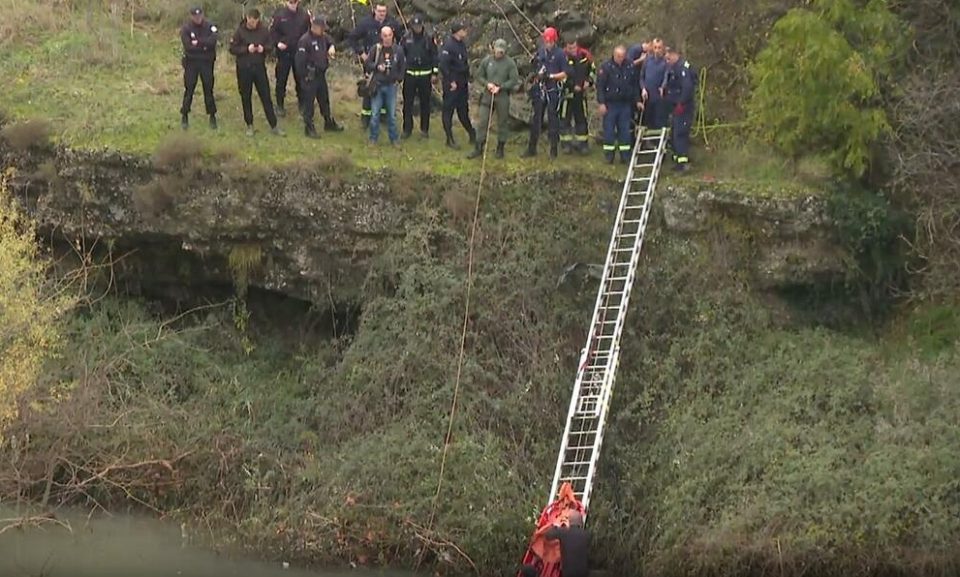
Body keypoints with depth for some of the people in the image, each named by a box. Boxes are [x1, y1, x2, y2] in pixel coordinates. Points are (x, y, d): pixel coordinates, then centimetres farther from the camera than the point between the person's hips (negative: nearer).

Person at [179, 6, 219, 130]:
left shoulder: (209, 27, -2)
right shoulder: (185, 29, -7)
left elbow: (212, 41, -19)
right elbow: (188, 46, -18)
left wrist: (197, 42, -20)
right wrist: (204, 45, -17)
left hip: (206, 63, 1)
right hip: (191, 63, -1)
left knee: (208, 89, 5)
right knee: (189, 90, 2)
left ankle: (212, 116, 14)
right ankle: (184, 116, 12)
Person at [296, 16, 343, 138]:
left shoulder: (323, 37, 3)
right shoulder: (305, 40, -20)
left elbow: (331, 40, 26)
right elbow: (300, 61, -20)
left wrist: (332, 47, 1)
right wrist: (305, 76, -17)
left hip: (321, 74, 8)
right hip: (310, 76, -8)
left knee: (324, 100, 21)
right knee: (309, 102, 1)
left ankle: (329, 123, 36)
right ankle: (309, 128, 10)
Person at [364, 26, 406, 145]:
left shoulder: (398, 50, -1)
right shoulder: (376, 48, -5)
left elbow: (403, 67, 9)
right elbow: (368, 63, 2)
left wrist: (398, 79, 0)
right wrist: (377, 67, -15)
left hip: (391, 85, 1)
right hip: (377, 85, -1)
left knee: (392, 114, 7)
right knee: (375, 114, 1)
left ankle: (394, 139, 17)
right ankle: (373, 138, 12)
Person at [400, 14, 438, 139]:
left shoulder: (429, 38, -1)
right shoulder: (406, 38, 2)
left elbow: (434, 55, 2)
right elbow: (401, 54, 7)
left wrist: (434, 73, -2)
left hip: (425, 75, -1)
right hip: (409, 74, 1)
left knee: (425, 103, 6)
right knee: (407, 103, 2)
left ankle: (424, 129, 14)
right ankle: (407, 129, 10)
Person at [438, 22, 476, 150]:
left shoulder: (462, 45, 11)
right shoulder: (448, 45, -17)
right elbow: (444, 65, -21)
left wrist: (467, 80, 15)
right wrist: (451, 81, -20)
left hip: (462, 84, 8)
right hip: (451, 84, -8)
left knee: (463, 110, 16)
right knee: (448, 111, 1)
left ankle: (472, 136, 22)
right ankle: (450, 140, 4)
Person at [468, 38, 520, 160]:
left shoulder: (510, 63, -6)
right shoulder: (486, 60, 1)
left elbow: (514, 80, -7)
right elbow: (479, 76, 9)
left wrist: (500, 87, -16)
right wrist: (487, 83, -10)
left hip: (503, 96, -2)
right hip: (487, 95, 2)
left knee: (502, 122, 6)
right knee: (483, 121, 1)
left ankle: (500, 149, 19)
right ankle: (479, 148, 8)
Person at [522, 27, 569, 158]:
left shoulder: (560, 54, -7)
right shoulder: (540, 52, 8)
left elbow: (564, 74, -7)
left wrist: (550, 76, -17)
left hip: (553, 91, -5)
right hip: (540, 89, 5)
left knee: (553, 120, 0)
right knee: (536, 119, 8)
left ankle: (554, 149, 9)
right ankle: (531, 149, 15)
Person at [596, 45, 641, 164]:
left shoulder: (630, 67, 3)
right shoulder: (606, 67, -9)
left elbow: (635, 86, 13)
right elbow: (600, 86, -9)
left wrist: (637, 100, 10)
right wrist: (601, 103, -13)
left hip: (625, 104, 3)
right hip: (610, 104, -3)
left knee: (625, 131, 5)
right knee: (609, 131, 1)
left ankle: (625, 156, 12)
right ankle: (609, 156, 11)